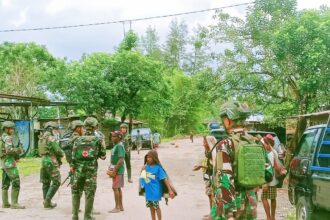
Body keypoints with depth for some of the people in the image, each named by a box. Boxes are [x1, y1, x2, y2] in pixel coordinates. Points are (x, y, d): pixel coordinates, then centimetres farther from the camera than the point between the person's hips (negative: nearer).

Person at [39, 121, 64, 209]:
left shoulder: (43, 138, 15)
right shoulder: (51, 138, -12)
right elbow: (58, 150, -16)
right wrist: (62, 154, 7)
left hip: (44, 161, 9)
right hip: (51, 162, -9)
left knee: (46, 183, 12)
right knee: (56, 182, -4)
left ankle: (46, 202, 16)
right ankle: (47, 201, -7)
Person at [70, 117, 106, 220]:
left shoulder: (78, 140, 3)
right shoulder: (97, 140, -2)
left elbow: (73, 155, 0)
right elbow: (103, 156, 5)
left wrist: (72, 166, 5)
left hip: (78, 170, 2)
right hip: (91, 170, -2)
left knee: (76, 192, 14)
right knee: (89, 194, 5)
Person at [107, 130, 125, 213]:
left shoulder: (119, 146, -17)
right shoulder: (116, 145, 12)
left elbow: (121, 160, -23)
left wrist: (114, 170, -21)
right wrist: (111, 169, 16)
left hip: (117, 170, -10)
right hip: (116, 170, 10)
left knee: (115, 188, -6)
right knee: (118, 188, 13)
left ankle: (117, 207, 0)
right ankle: (121, 206, 20)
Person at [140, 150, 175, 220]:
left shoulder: (158, 167, -14)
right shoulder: (146, 166, 1)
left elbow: (165, 179, -14)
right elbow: (143, 176, 13)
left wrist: (170, 190, -18)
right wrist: (143, 170, -6)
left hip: (155, 191, -5)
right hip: (148, 191, 5)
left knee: (156, 206, 4)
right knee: (151, 206, 15)